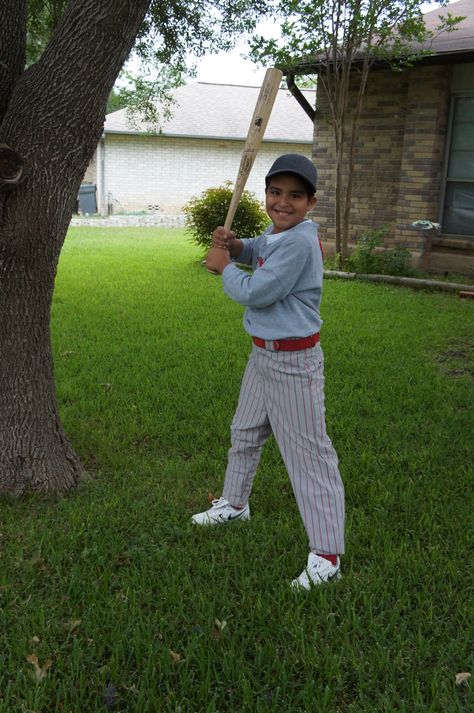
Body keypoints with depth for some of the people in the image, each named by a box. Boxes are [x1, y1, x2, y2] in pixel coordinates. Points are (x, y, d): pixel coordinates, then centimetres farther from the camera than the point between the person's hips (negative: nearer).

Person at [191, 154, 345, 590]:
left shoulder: (299, 242, -22)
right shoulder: (276, 232, 6)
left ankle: (327, 556, 2)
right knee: (245, 433, 25)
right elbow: (256, 252, 24)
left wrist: (224, 265, -5)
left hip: (294, 364, -10)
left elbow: (255, 292, -23)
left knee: (308, 452, -6)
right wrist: (233, 244, 1)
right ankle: (235, 504, 49)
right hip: (262, 356, 10)